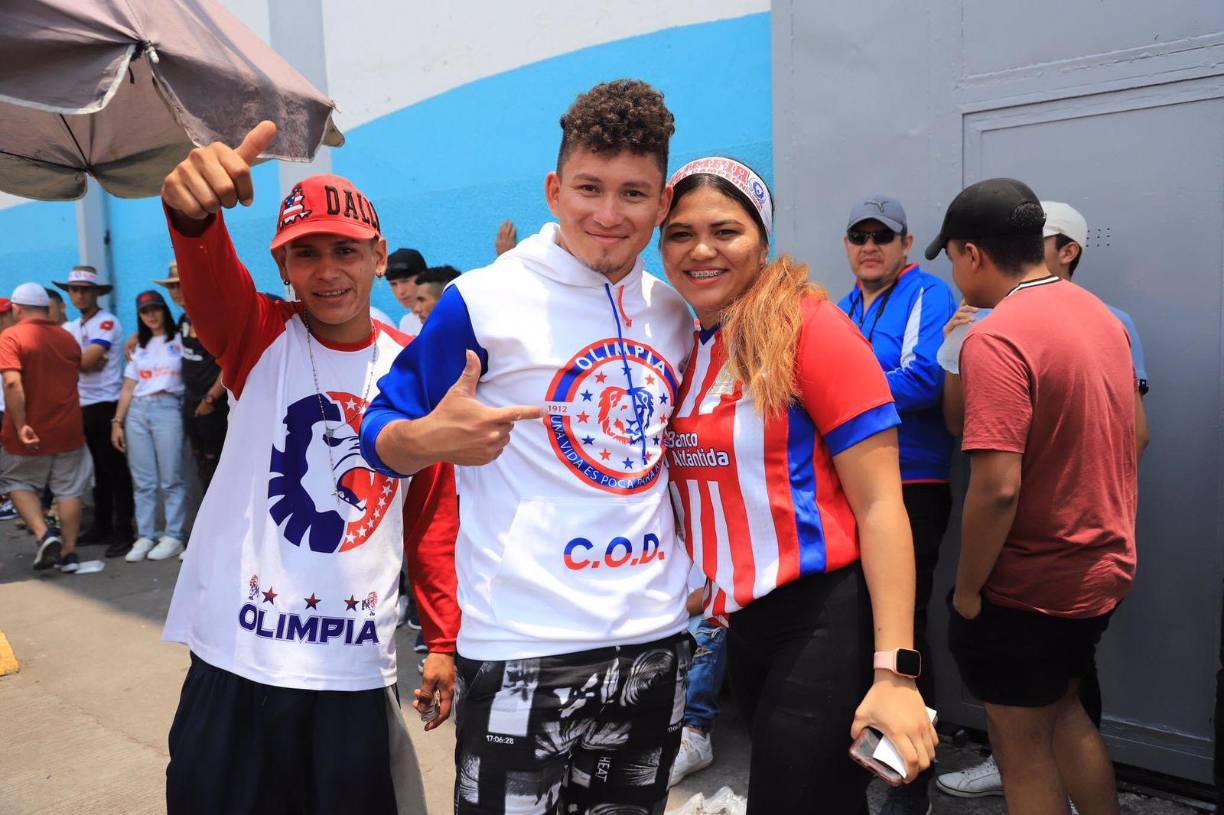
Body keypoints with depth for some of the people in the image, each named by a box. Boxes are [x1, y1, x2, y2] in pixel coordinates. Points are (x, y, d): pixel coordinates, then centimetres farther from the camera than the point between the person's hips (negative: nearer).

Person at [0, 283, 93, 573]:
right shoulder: (67, 338, 6)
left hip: (31, 433, -3)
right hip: (68, 430, 3)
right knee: (69, 490, 11)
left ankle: (43, 533, -1)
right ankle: (69, 551, 13)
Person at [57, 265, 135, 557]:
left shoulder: (107, 322, -7)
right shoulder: (71, 327, 17)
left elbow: (87, 361, -17)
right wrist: (84, 360, -14)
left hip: (106, 404, -7)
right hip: (82, 406, 7)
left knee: (115, 470, -4)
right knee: (98, 470, 14)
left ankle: (123, 531, 1)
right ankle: (102, 526, 22)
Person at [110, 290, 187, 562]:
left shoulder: (179, 341, 6)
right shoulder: (140, 347, 20)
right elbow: (128, 388, 18)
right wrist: (117, 422, 12)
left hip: (168, 409, -5)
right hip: (137, 412, 5)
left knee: (170, 480, -5)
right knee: (143, 481, 4)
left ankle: (173, 537, 1)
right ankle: (145, 537, 9)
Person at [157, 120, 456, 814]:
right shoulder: (261, 337, -3)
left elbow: (434, 512, 6)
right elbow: (207, 272, -26)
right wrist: (194, 210, -48)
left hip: (359, 671, 1)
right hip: (233, 659, 0)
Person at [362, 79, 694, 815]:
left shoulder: (677, 313, 6)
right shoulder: (482, 300, -10)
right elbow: (381, 437, -7)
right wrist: (434, 438, -27)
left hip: (657, 639, 6)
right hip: (526, 647, -5)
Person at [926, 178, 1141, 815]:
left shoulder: (996, 338, -24)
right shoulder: (1100, 315, 4)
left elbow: (997, 487, -29)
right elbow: (1134, 435, 14)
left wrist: (966, 591, -16)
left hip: (1030, 587, -8)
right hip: (1105, 566, 8)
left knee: (1022, 746, 12)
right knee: (1063, 711, 28)